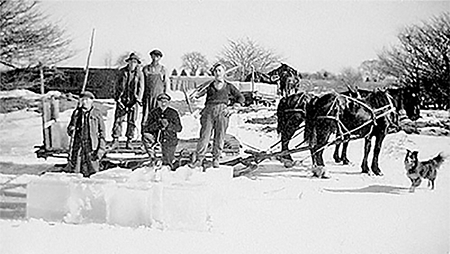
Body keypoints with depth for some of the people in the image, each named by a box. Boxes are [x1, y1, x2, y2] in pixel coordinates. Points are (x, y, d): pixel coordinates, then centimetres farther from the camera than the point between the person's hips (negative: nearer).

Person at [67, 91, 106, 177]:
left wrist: (101, 148, -5)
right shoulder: (76, 112, 12)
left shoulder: (96, 113, 3)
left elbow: (102, 131, 3)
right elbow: (69, 130, 21)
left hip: (91, 146, -3)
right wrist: (71, 129, -4)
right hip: (78, 144, 3)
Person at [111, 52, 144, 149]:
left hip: (133, 100, -1)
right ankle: (115, 140, 2)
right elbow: (118, 85, 11)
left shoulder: (139, 74, -1)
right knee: (118, 119, -3)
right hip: (122, 99, 1)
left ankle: (129, 142, 10)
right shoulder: (122, 71, 5)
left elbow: (141, 88, -2)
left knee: (131, 121, 2)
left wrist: (137, 101, -11)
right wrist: (117, 97, 3)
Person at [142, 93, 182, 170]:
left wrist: (168, 125, -24)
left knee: (167, 162, -4)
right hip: (156, 136, 1)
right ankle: (152, 156, -11)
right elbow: (146, 128, -6)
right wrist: (157, 124, -25)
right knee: (145, 136, -27)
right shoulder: (153, 113, -2)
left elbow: (179, 128, -8)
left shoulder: (173, 113, -5)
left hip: (170, 139, -1)